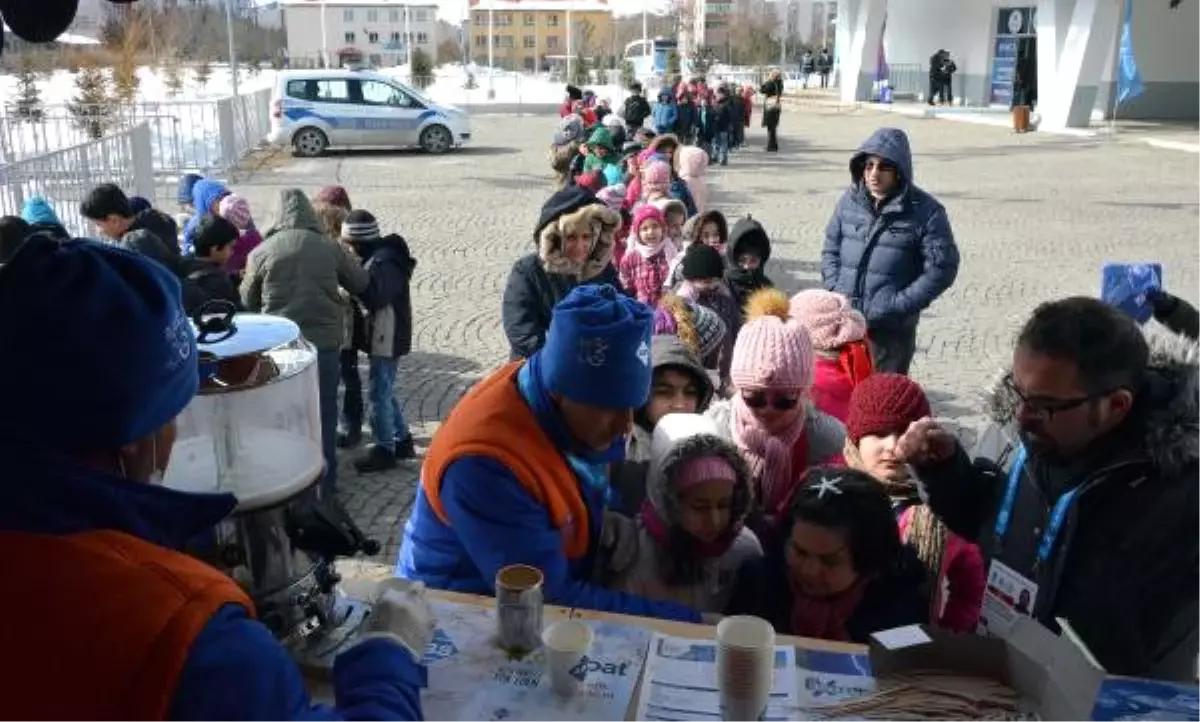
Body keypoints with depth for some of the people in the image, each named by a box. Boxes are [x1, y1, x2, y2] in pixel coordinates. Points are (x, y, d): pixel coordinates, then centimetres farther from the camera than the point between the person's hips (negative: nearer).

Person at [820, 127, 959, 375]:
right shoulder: (850, 200, 2)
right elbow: (831, 248, 12)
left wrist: (897, 305, -15)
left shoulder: (925, 211, -9)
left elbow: (941, 268, -9)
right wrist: (834, 290, -4)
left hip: (891, 329, -4)